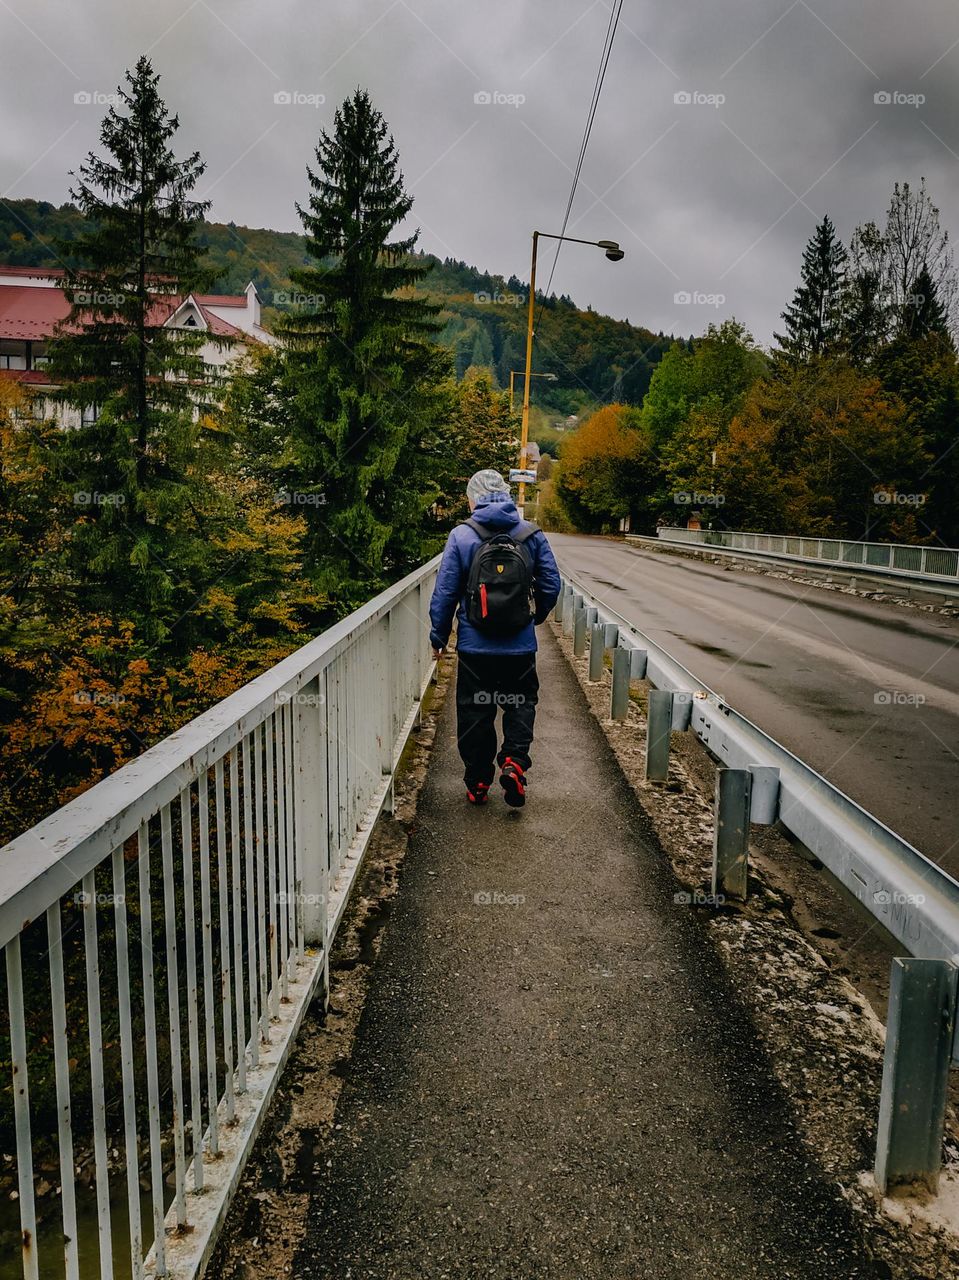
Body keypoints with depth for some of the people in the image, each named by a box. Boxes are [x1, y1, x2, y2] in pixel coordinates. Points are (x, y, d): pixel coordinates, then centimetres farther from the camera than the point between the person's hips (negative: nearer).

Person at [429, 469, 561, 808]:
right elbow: (551, 586, 4)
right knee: (521, 704, 18)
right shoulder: (532, 535, 0)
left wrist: (439, 636, 8)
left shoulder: (461, 536, -6)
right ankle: (514, 762, -2)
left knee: (474, 712, 11)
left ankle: (478, 784, 18)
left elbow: (444, 593, -4)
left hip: (474, 647, -1)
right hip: (521, 647, 1)